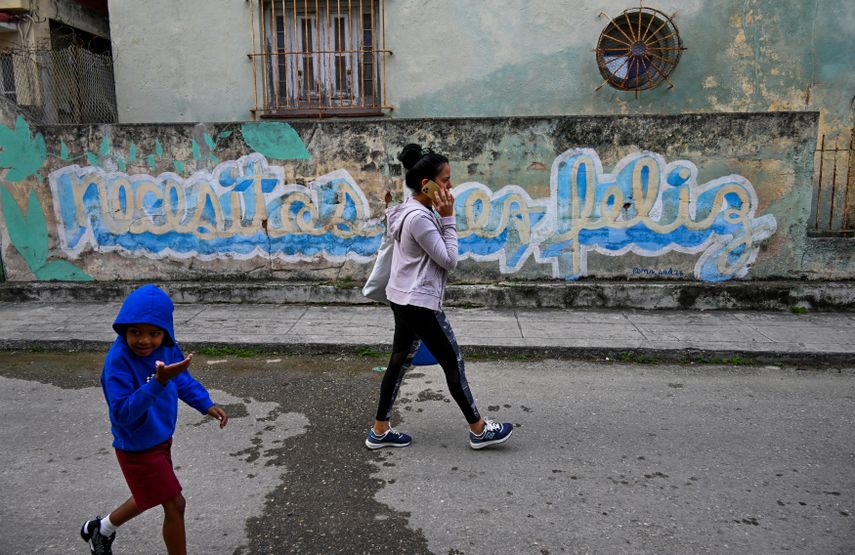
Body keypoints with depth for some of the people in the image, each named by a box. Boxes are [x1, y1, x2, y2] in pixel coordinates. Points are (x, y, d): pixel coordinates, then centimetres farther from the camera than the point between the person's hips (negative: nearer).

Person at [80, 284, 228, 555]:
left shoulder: (165, 348, -11)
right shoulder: (118, 361, -30)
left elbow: (183, 379, 6)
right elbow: (123, 413, -34)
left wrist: (206, 404, -4)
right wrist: (159, 383, -45)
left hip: (160, 439, 7)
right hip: (138, 448, -7)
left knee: (150, 496, 28)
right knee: (174, 505, 2)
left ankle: (100, 529, 55)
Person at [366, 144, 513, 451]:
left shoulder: (412, 210, 9)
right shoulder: (420, 217, -22)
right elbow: (449, 260, -16)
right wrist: (448, 217, -15)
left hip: (405, 300, 10)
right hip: (420, 303, -10)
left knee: (400, 362, 14)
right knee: (453, 363, 3)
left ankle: (380, 430, 23)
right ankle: (479, 430, 18)